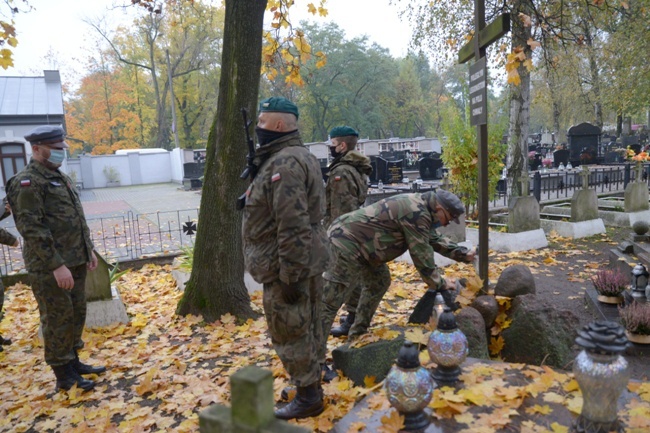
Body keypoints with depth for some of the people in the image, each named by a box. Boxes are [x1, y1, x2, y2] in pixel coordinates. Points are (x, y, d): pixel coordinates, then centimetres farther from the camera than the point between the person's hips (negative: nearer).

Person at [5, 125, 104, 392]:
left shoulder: (61, 178, 15)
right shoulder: (27, 183, -14)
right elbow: (31, 228, -20)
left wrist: (88, 250, 16)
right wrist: (56, 265, -23)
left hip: (75, 262, 9)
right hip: (50, 268, -9)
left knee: (76, 315, 17)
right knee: (58, 320, 1)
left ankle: (73, 361, 32)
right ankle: (64, 376, 14)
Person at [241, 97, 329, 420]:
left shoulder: (285, 163, -21)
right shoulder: (293, 156, 14)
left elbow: (292, 228, -27)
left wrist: (289, 275, -24)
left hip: (289, 265, -10)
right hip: (305, 261, 10)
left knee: (290, 333, 3)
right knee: (305, 329, 20)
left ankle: (308, 397, 19)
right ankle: (308, 384, 36)